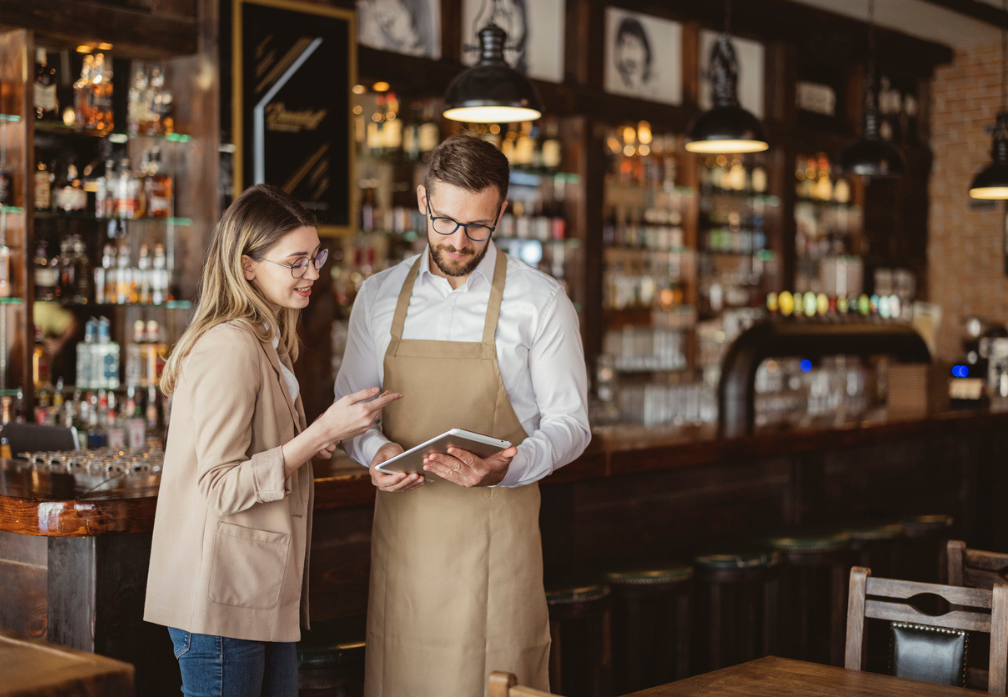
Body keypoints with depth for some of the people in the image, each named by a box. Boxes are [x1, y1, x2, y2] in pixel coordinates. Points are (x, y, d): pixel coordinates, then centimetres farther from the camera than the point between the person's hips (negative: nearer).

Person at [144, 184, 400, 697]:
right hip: (222, 597, -10)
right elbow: (221, 488, -21)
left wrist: (309, 443, 6)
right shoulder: (230, 348, -19)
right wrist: (320, 433, -23)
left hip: (265, 592, 10)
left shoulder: (267, 342, 14)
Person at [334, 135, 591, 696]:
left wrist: (506, 467, -19)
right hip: (402, 525, 3)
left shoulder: (541, 302, -3)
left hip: (495, 528, -2)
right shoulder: (378, 297, 7)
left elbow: (569, 423, -1)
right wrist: (375, 450, -7)